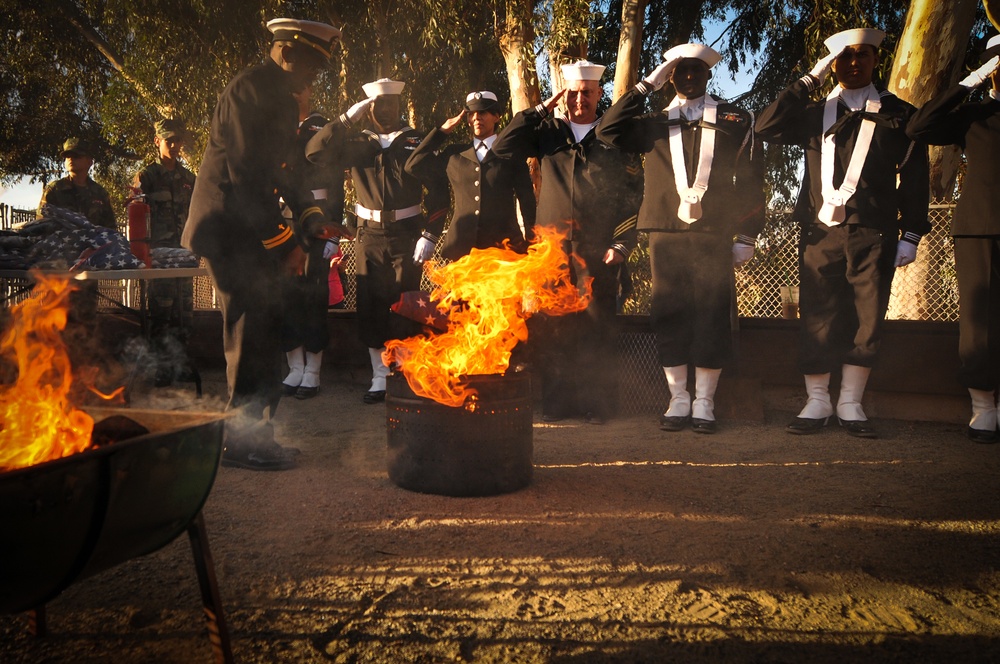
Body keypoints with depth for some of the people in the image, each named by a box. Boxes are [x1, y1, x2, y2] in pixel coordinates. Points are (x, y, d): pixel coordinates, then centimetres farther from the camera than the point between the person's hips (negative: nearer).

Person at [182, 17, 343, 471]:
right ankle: (244, 442, 1)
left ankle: (252, 435, 20)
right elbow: (245, 176, -20)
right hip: (231, 233, -10)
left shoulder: (280, 99, 18)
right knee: (253, 337, -9)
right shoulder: (250, 89, -12)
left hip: (253, 234, 10)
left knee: (259, 337, 11)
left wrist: (308, 217, 7)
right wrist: (285, 240, -19)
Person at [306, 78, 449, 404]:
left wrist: (430, 234, -10)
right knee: (371, 307, 4)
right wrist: (348, 119, -7)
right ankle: (380, 377, 14)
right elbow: (315, 152, -2)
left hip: (406, 236, -2)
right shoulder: (358, 143, 10)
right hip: (369, 237, 3)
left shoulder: (417, 142, 3)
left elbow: (438, 190, -2)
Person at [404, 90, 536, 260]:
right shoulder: (454, 153, 15)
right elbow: (413, 166, 12)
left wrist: (530, 241, 3)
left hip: (504, 244, -1)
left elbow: (527, 199, 8)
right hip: (462, 245, 2)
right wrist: (443, 131, 12)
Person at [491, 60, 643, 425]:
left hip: (598, 253, -2)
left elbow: (632, 196, 3)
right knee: (551, 328, 2)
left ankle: (597, 403, 9)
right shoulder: (549, 132, 15)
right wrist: (541, 109, 5)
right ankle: (555, 401, 11)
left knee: (597, 327, -1)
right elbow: (502, 148, 5)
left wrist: (621, 244, -7)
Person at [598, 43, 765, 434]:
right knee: (669, 316, 2)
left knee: (712, 316, -2)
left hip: (714, 237, -1)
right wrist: (645, 86, 3)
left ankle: (704, 402, 7)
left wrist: (747, 236, 0)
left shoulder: (735, 121, 12)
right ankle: (678, 400, 11)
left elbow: (751, 180, 8)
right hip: (666, 235, 2)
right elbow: (607, 131, 1)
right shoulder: (654, 125, 17)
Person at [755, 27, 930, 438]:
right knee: (817, 319, -1)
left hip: (873, 235, 0)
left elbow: (914, 177, 7)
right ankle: (817, 402, 9)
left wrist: (911, 234, -2)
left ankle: (851, 405, 10)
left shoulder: (898, 114, 12)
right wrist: (810, 80, 1)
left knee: (865, 319, 0)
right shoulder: (814, 114, 16)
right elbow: (766, 127, -1)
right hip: (820, 232, 1)